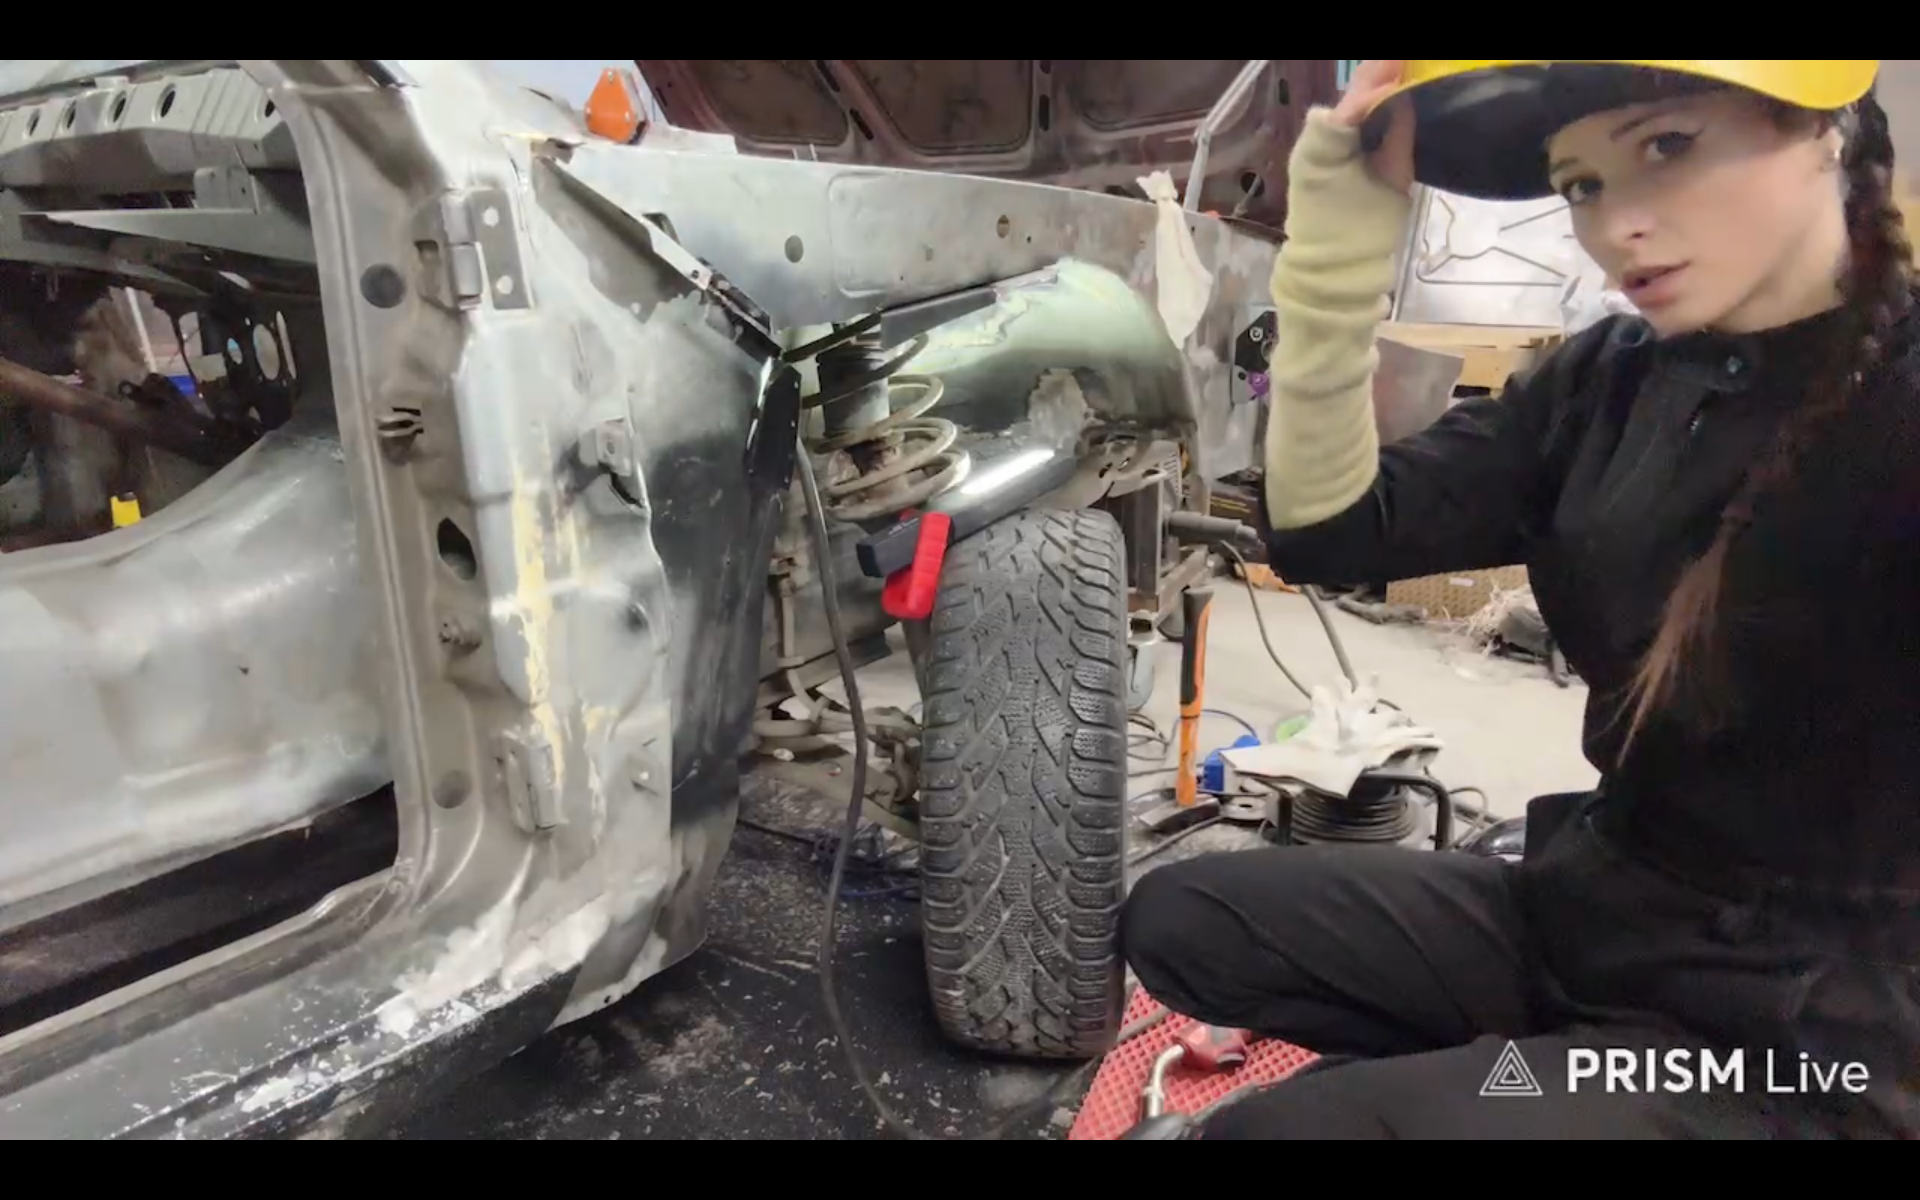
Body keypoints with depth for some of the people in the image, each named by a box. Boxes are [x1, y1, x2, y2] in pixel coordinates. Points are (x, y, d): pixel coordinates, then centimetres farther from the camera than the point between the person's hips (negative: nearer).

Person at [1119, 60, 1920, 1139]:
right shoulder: (1612, 380, 0)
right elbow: (1329, 531, -8)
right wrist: (1343, 236, -16)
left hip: (1810, 1042, -6)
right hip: (1588, 916, 6)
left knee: (1279, 1122, -19)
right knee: (1180, 922, 4)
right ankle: (1498, 1061, 13)